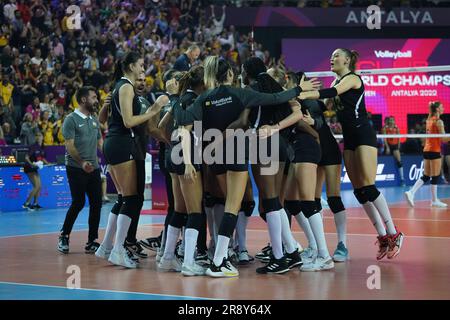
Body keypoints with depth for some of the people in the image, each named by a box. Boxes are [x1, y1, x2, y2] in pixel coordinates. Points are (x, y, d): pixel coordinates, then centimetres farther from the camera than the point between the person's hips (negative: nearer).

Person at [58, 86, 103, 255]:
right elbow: (69, 145, -12)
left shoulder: (94, 120, 15)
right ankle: (64, 237, 9)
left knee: (96, 204, 1)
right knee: (78, 202, -9)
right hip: (76, 169, -6)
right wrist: (82, 162, -24)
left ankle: (92, 242, 7)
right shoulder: (71, 119, -6)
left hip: (93, 168, 6)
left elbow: (100, 142, 20)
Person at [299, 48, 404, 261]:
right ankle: (383, 236, 6)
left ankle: (393, 234, -6)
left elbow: (331, 93, -25)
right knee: (359, 191, 2)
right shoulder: (337, 81, 17)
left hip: (364, 135, -8)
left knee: (368, 187, -14)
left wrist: (304, 95, -37)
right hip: (349, 138, 8)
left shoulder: (352, 78, -8)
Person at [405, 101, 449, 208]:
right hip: (434, 151, -8)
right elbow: (444, 139, -14)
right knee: (435, 176, -1)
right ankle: (434, 200, 4)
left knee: (426, 176, 10)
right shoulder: (438, 121, -11)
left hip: (427, 150, 8)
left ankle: (411, 192, -4)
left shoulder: (429, 120, 13)